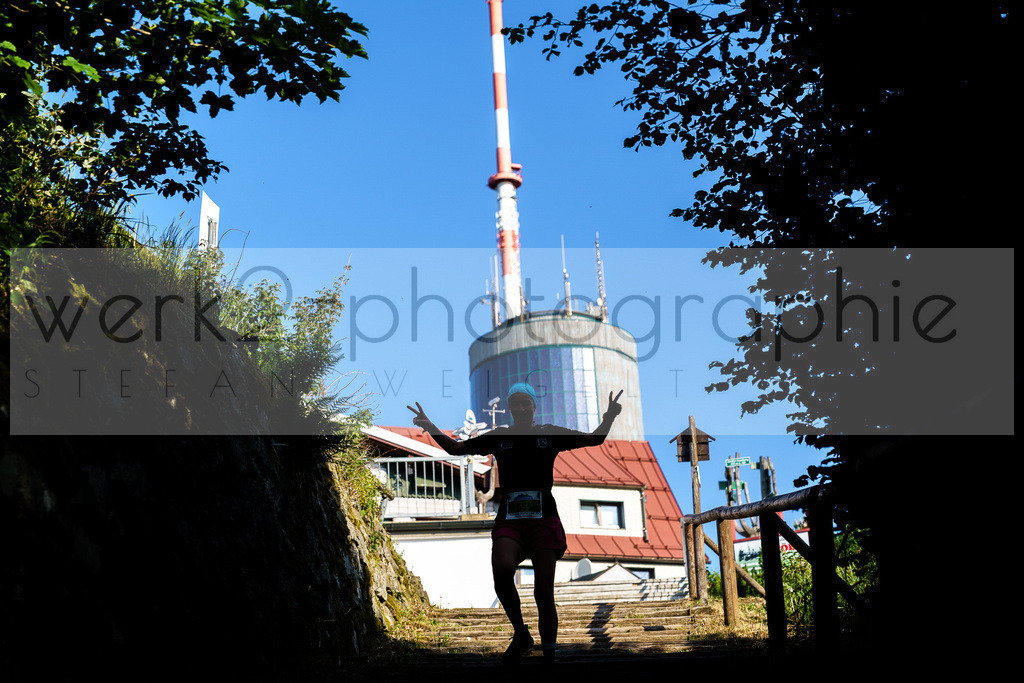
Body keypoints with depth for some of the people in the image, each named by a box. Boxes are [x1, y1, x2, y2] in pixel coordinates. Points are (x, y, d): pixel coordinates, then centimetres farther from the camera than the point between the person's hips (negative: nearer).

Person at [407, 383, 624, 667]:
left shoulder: (550, 434, 11)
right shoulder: (498, 436, 14)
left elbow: (595, 439, 11)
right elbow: (456, 448, 18)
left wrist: (609, 417, -8)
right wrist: (431, 428, 3)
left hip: (544, 519, 0)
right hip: (509, 521, 1)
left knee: (543, 592, -7)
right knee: (502, 570, -28)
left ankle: (549, 656, 6)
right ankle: (520, 633, -7)